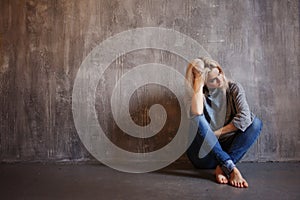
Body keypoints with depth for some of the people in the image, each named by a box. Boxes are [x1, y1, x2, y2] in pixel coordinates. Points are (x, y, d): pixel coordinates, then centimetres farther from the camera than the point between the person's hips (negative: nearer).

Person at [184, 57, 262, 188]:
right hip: (204, 156, -1)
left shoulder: (233, 88, -1)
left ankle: (222, 167, -28)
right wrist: (198, 84, -21)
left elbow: (244, 117, -16)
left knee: (256, 122, -18)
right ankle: (231, 168, -33)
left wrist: (217, 133, -14)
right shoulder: (196, 94, -3)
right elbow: (196, 114, -27)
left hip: (225, 149, 2)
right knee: (196, 121, -29)